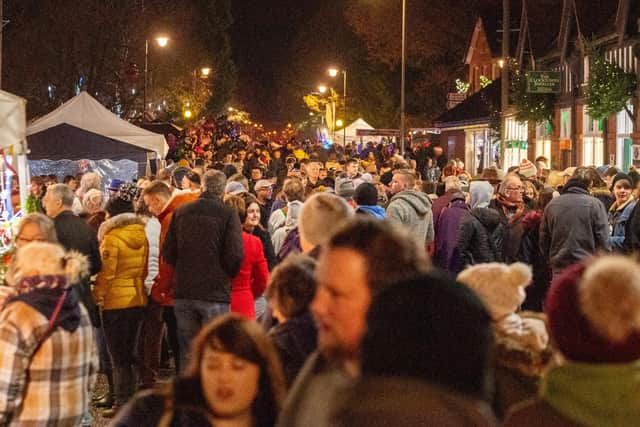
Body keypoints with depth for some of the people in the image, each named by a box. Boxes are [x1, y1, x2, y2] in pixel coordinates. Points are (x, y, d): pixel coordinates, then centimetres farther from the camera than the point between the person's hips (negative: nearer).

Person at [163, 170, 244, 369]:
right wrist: (227, 275, 7)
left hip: (184, 293, 4)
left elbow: (168, 252, 3)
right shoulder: (228, 215, -7)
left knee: (188, 353, 11)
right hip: (216, 293, -4)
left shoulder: (180, 212, 4)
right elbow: (235, 255, -12)